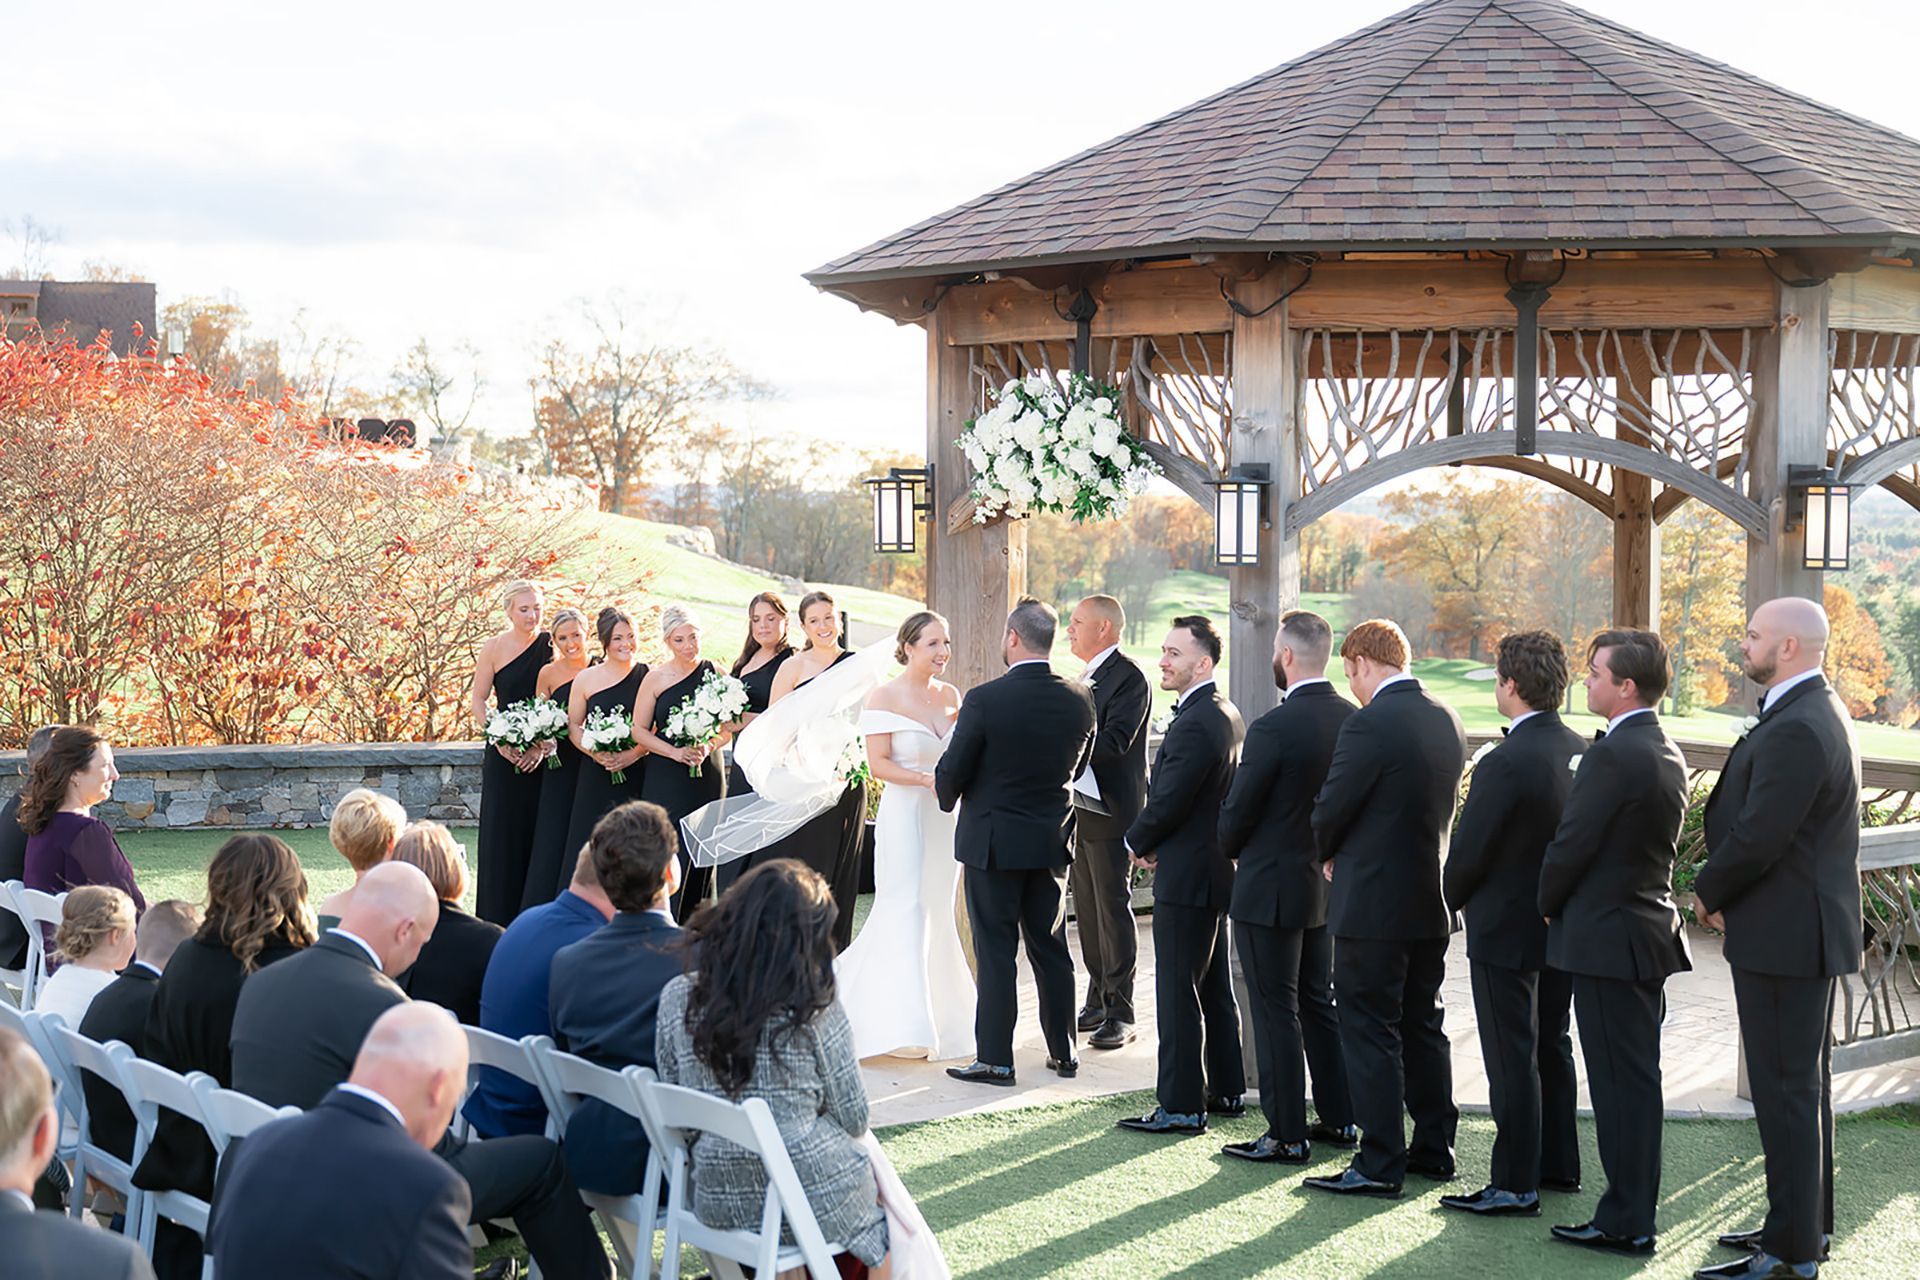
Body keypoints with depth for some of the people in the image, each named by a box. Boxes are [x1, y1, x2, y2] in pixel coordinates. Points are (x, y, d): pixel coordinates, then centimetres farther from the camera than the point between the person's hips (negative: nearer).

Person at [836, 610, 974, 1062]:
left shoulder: (950, 695, 8)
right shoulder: (885, 697, -9)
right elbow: (877, 763, -13)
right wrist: (926, 780, -23)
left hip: (945, 816, 6)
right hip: (904, 815, -6)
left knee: (937, 916, 10)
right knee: (905, 914, -5)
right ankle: (901, 1024, 0)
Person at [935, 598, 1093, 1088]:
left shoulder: (984, 699, -18)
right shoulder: (1079, 701, -3)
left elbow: (951, 772, -12)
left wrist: (947, 798, 10)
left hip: (993, 841, -5)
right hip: (1053, 841, 5)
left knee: (996, 952, 1)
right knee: (1051, 948, 15)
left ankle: (994, 1059, 5)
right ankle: (1063, 1052, 22)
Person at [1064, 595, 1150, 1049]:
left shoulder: (1127, 677, -14)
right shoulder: (1090, 676, 16)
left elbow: (1114, 741, -24)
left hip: (1111, 812, -9)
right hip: (1083, 809, 9)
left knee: (1113, 910, -4)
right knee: (1088, 908, 14)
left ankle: (1120, 1015, 1)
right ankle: (1099, 1000, 23)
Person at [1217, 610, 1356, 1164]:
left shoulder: (1274, 728, -22)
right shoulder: (1352, 720, -1)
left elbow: (1237, 812, -14)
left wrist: (1233, 852, 6)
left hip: (1270, 888, -7)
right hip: (1326, 886, 7)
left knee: (1275, 1012, 1)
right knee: (1318, 1003, 19)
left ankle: (1286, 1134, 6)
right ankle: (1339, 1117, 25)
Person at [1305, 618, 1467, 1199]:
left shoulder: (1370, 725, -19)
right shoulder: (1447, 719, 6)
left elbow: (1330, 810, -14)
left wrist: (1330, 855, 8)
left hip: (1373, 905, -8)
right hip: (1432, 901, 8)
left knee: (1370, 1032, -1)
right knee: (1422, 1026, 17)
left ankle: (1380, 1163, 1)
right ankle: (1434, 1147, 24)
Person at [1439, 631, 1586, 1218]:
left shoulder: (1505, 762, -23)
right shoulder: (1581, 751, 0)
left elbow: (1469, 851, -17)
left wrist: (1450, 903, 1)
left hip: (1506, 928, -8)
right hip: (1562, 924, 8)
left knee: (1511, 1059, -2)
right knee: (1552, 1047, 19)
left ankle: (1514, 1184, 3)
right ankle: (1559, 1164, 29)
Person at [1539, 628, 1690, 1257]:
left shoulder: (1611, 756, -19)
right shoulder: (1668, 753, 11)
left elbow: (1571, 846, -17)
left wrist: (1549, 906, 0)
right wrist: (1563, 904, 15)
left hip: (1606, 937, -9)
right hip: (1652, 930, 9)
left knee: (1619, 1081, -4)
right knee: (1638, 1078, 14)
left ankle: (1625, 1222, 1)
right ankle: (1635, 1209, 21)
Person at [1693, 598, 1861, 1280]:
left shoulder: (1795, 731, -23)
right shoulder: (1818, 713, 11)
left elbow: (1756, 838, -24)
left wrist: (1709, 894, -6)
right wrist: (1723, 891, 5)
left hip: (1784, 935, -11)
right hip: (1808, 930, 11)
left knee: (1786, 1090, -4)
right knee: (1805, 1083, 19)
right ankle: (1808, 1224, 30)